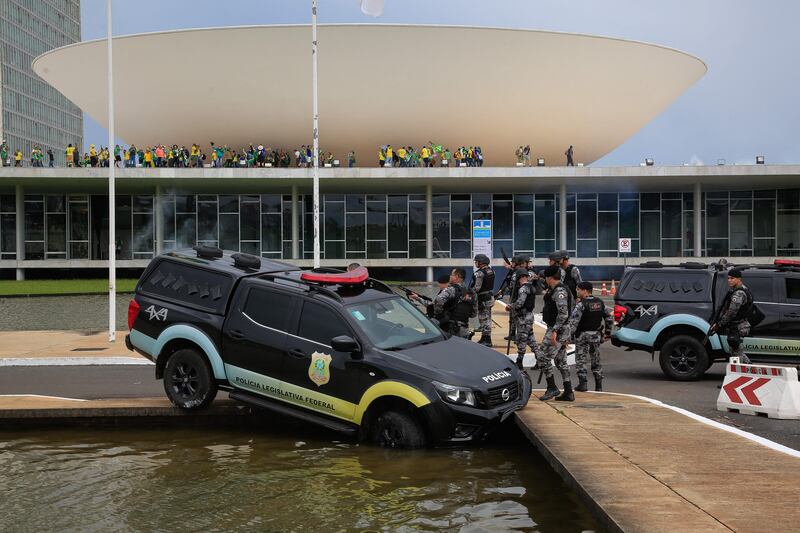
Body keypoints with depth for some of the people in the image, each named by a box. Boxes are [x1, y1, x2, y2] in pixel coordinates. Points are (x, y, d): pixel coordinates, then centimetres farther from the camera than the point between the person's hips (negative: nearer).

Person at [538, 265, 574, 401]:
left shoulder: (559, 291, -16)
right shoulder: (555, 290, 16)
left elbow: (563, 313, -24)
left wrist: (554, 331, -26)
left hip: (557, 330, -11)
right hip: (557, 329, 11)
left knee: (543, 358, -7)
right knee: (561, 361, 11)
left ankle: (552, 388, -2)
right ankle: (568, 393, 13)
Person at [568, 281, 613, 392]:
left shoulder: (581, 304, -15)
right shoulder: (600, 302, 6)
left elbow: (573, 321, -23)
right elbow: (609, 318, 12)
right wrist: (607, 333, 18)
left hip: (582, 335, -6)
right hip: (596, 335, 6)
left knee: (580, 360, 3)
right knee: (596, 360, 14)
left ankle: (583, 383, -4)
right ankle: (599, 385, 16)